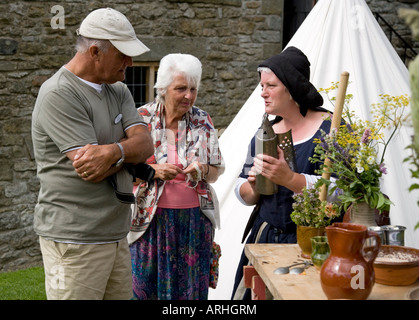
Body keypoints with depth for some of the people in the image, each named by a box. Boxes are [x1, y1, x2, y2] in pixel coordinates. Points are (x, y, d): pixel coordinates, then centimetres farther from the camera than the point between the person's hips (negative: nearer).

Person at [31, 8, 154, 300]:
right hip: (75, 241, -8)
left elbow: (145, 144, -2)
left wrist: (113, 151, -22)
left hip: (117, 236, 8)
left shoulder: (118, 91, 13)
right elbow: (89, 171, -21)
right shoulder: (59, 95, -13)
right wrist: (128, 151, -6)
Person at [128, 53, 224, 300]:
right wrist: (154, 171, -16)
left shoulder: (203, 121, 5)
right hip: (151, 218, -2)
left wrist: (201, 171, -13)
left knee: (191, 288, 4)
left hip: (194, 220, 2)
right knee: (145, 286, 0)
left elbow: (216, 171, 10)